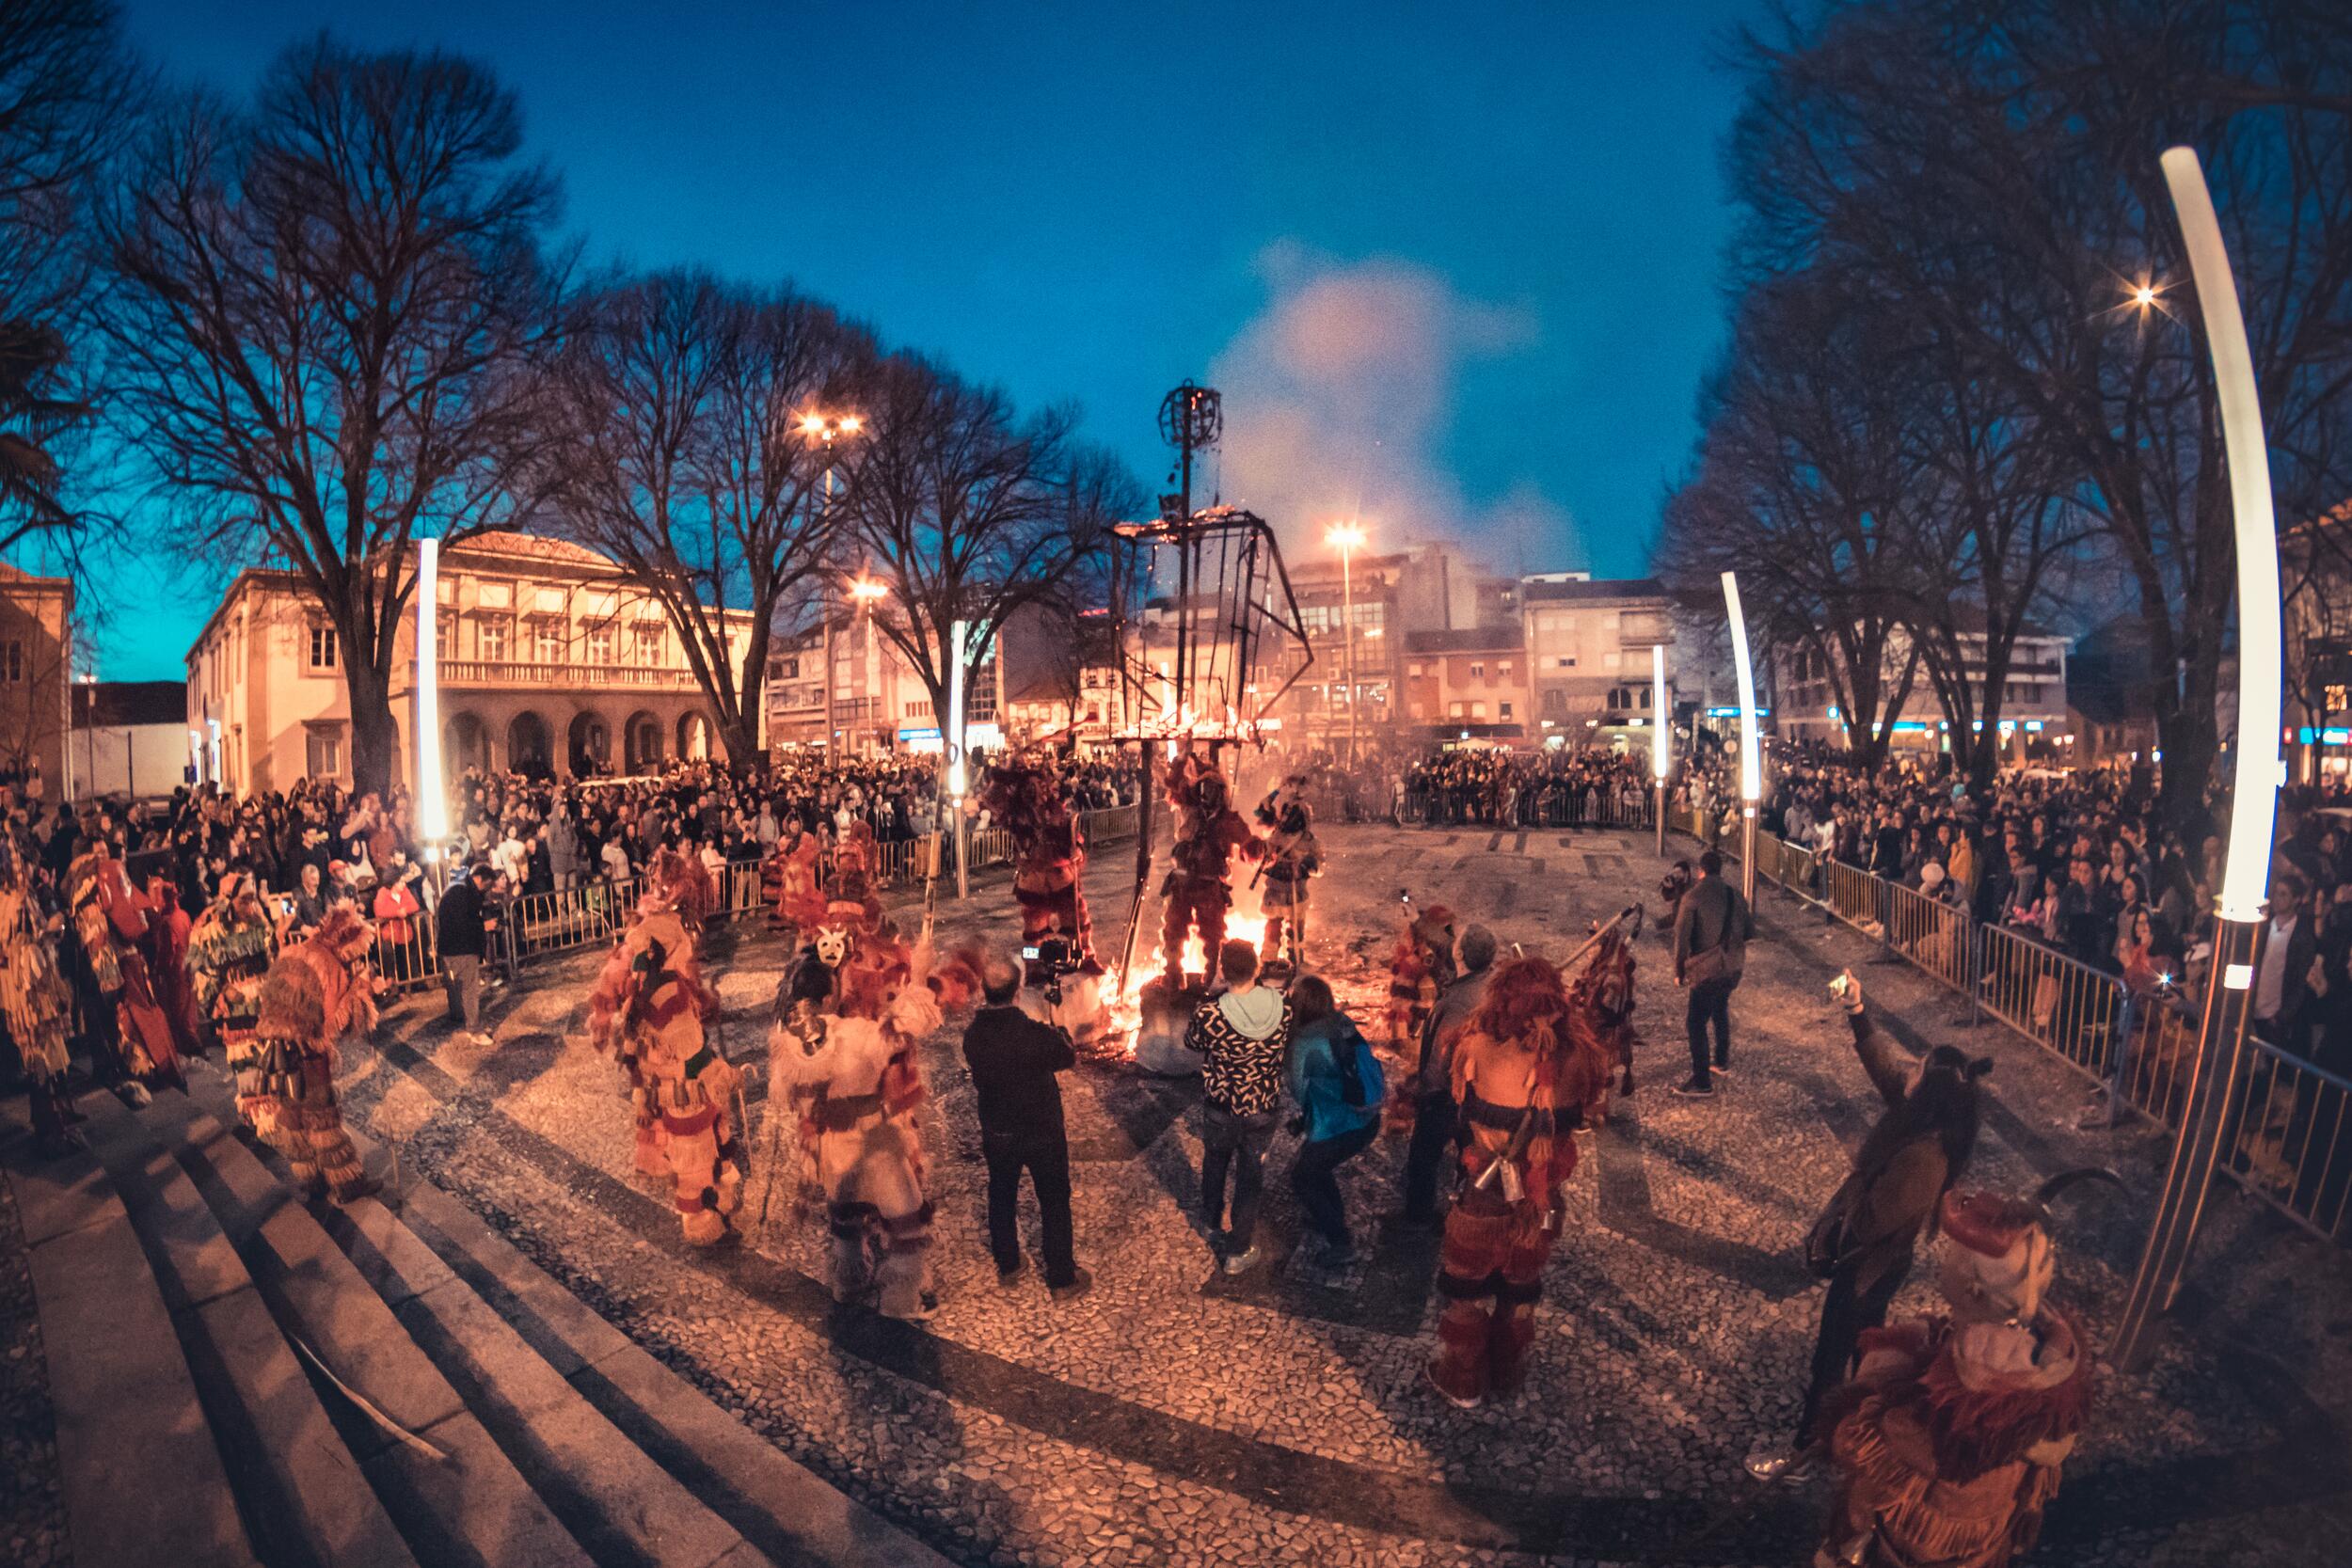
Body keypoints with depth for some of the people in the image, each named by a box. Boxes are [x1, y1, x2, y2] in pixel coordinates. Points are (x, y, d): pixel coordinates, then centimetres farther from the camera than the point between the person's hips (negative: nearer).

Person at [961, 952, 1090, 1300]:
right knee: (1054, 1205, 14)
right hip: (1042, 1134, -4)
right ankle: (1062, 1279, 26)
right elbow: (1071, 1060, -10)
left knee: (1001, 1199, 24)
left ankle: (1007, 1266, 41)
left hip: (996, 1133, 4)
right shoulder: (1037, 1035, -29)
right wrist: (1055, 1032, 9)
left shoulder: (973, 1035, -17)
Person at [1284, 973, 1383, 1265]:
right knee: (1315, 1165, 28)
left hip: (1337, 1130, -7)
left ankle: (1340, 1244, 16)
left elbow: (1298, 1090, -7)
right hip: (1369, 1122, 7)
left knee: (1302, 1177, 15)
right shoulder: (1345, 1024, -3)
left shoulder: (1305, 1042, -21)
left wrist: (1304, 1109, 16)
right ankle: (1332, 1220, 41)